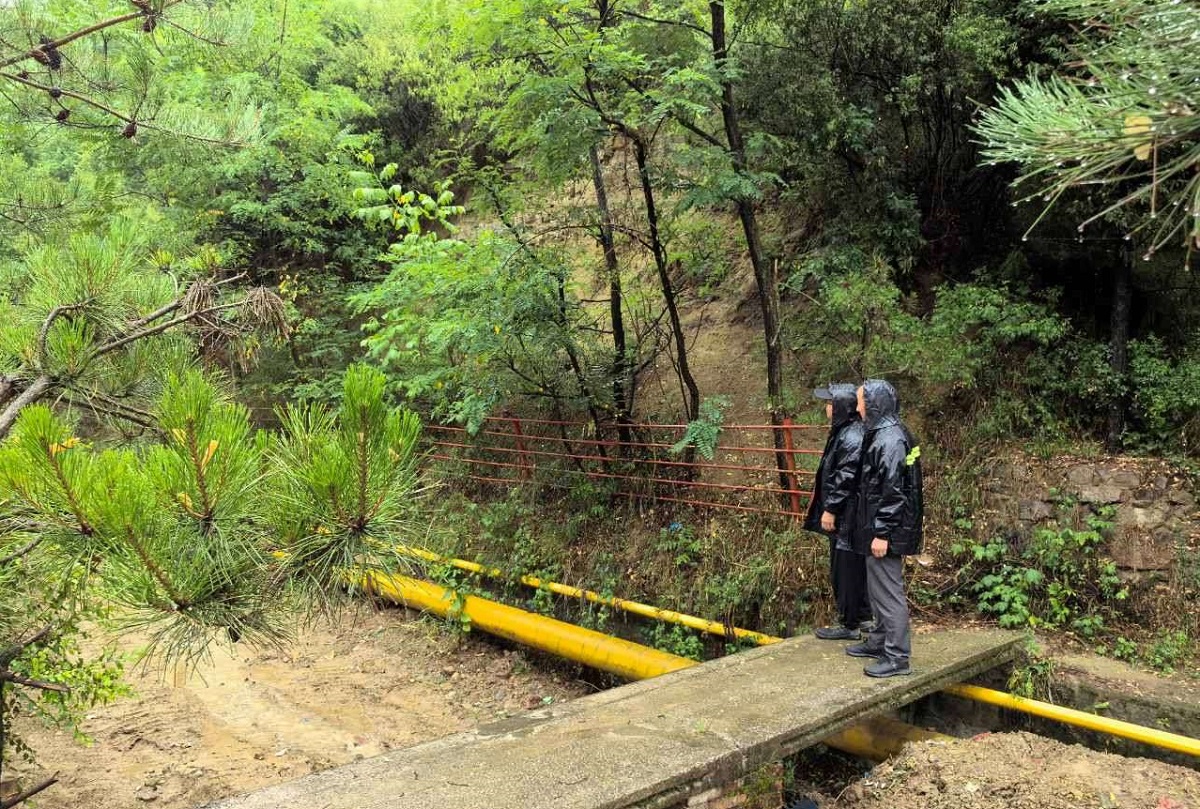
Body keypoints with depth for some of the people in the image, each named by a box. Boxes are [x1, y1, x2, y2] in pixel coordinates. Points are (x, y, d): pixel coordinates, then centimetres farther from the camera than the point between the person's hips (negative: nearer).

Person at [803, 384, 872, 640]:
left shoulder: (851, 437, -19)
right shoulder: (844, 432, 11)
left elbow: (845, 478, -22)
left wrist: (830, 509, -18)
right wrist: (830, 508, 20)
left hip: (847, 516, -10)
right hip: (845, 515, 10)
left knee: (845, 569, 0)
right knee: (857, 567, 17)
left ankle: (849, 625, 9)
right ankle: (864, 616, 28)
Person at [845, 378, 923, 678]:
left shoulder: (891, 439, -19)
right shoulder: (880, 434, 11)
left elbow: (893, 491, -23)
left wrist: (882, 534, -21)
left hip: (886, 530, -10)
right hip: (876, 528, 10)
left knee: (888, 591, -2)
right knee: (877, 589, 20)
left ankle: (897, 657, 6)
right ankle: (880, 642, 32)